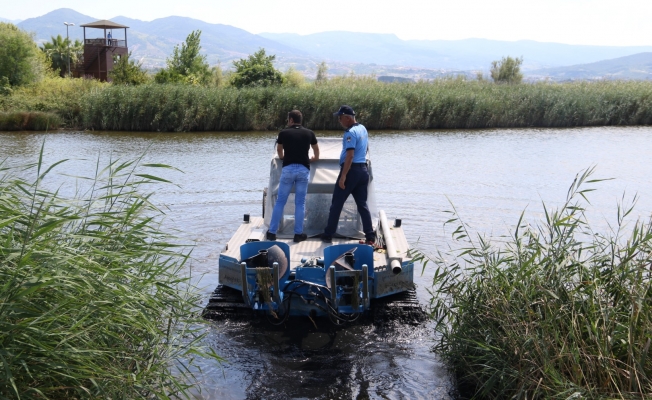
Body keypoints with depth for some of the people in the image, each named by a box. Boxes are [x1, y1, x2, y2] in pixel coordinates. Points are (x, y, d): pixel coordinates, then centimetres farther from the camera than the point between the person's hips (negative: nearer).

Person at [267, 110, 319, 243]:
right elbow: (316, 149, 24)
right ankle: (298, 234, 7)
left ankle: (272, 232, 9)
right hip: (303, 169, 1)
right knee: (300, 203, 6)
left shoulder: (283, 133, 4)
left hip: (288, 168, -1)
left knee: (280, 201, 7)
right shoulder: (309, 133, 6)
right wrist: (315, 158, 46)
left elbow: (279, 150, 22)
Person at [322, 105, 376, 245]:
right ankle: (370, 237, 4)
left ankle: (328, 235, 10)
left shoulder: (350, 133, -15)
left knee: (336, 204, 3)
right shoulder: (363, 129, 13)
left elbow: (350, 156, -22)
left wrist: (343, 176, -23)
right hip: (363, 169, 8)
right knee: (362, 204, 9)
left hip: (351, 170, -8)